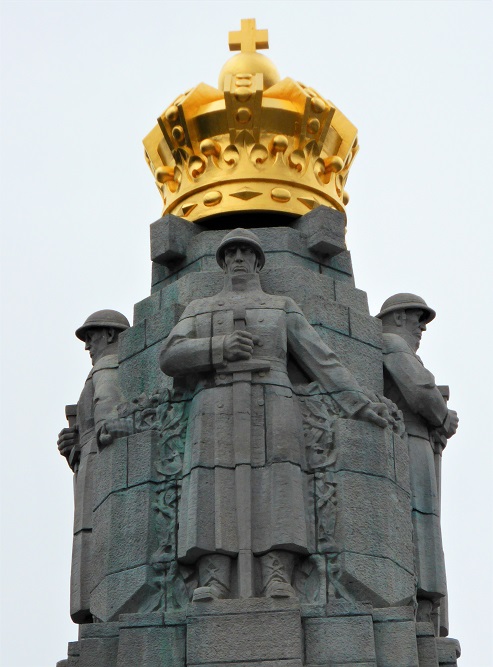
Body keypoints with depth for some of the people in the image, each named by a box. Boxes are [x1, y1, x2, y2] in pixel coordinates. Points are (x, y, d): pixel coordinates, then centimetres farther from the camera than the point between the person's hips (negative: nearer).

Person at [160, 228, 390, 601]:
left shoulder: (283, 307, 24)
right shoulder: (199, 310, 26)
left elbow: (323, 360, 17)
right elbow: (170, 357, 9)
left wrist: (360, 403, 6)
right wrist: (220, 346, -7)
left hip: (270, 408, 0)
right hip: (216, 413, 0)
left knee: (274, 495, -18)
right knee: (214, 494, -18)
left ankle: (278, 583, -30)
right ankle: (213, 586, -28)